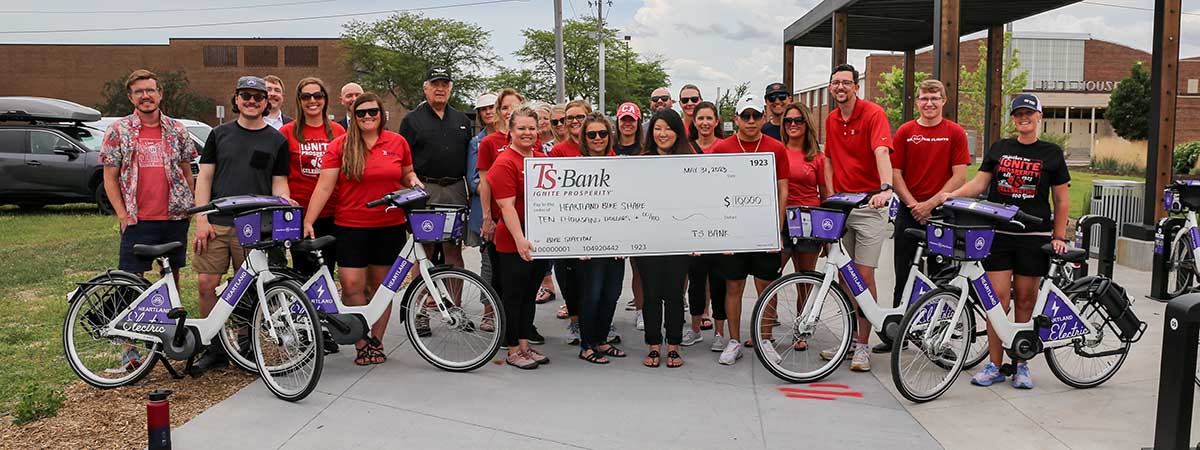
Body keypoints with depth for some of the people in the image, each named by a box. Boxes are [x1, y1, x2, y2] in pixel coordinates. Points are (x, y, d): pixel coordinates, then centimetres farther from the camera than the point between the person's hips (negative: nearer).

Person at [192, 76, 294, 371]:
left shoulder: (276, 141, 9)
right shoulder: (220, 134, 11)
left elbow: (279, 183, 8)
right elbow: (204, 177, 8)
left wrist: (284, 202, -15)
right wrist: (202, 219, -2)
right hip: (217, 223, 1)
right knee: (206, 283, -3)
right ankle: (215, 349, 9)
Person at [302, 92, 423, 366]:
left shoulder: (397, 142, 4)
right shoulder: (340, 145, -2)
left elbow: (407, 174, 19)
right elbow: (324, 186, -5)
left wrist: (414, 181, -5)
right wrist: (307, 222, -12)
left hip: (390, 225, 2)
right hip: (351, 226, -2)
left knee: (381, 285, 9)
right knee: (352, 285, -8)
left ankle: (376, 342, 22)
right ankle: (361, 344, 7)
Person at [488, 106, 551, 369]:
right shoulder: (505, 164, -12)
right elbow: (507, 206, -19)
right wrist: (520, 239, -27)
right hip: (514, 243, -8)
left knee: (529, 295, 15)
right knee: (513, 296, 3)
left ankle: (525, 345, 25)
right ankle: (513, 351, 13)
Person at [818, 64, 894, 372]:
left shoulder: (873, 114, -10)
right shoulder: (831, 120, 11)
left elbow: (881, 152, -25)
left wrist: (886, 188, -41)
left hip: (869, 203, -6)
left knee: (864, 275, -6)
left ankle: (862, 346, 3)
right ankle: (851, 337, 23)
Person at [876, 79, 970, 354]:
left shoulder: (955, 133, 1)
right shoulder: (905, 132, 5)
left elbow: (959, 176, -4)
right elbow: (895, 174, 3)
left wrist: (931, 203, -12)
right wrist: (913, 204, -9)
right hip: (909, 211, 2)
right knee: (903, 276, 6)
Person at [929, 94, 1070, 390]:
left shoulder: (1052, 153, 6)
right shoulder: (999, 148, 11)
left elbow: (1062, 199, 8)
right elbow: (980, 183, 5)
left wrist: (1059, 236, 1)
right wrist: (951, 195, -12)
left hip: (1034, 236, -1)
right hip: (999, 233, 1)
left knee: (1025, 300, 4)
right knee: (998, 298, -4)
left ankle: (1020, 364, 15)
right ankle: (994, 365, 4)